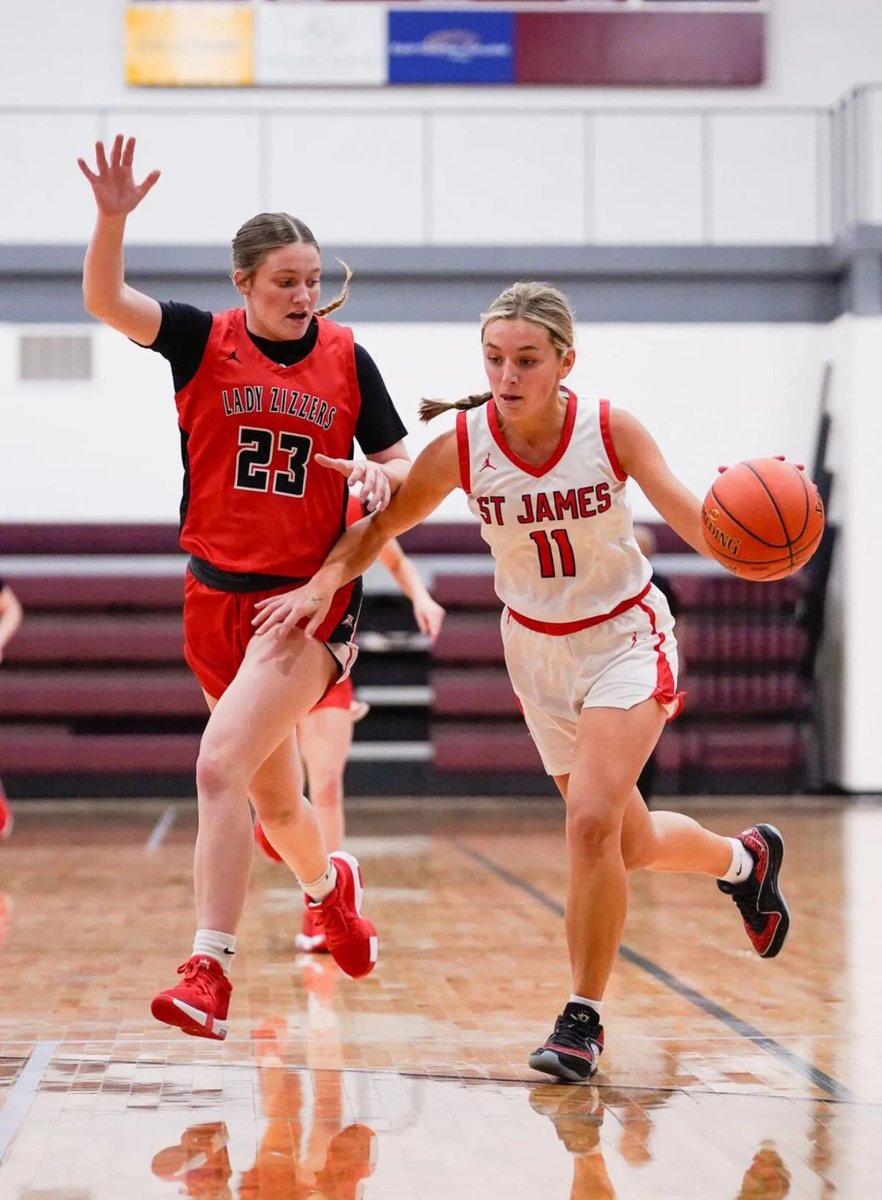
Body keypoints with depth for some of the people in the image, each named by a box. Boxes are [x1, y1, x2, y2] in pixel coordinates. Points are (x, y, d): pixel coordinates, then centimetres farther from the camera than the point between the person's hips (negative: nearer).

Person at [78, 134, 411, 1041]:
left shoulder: (348, 361, -2)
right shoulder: (204, 341, -2)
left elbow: (402, 466, 6)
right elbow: (104, 300, -16)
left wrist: (379, 475, -17)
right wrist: (113, 218, -33)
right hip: (216, 596, 3)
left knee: (220, 765, -21)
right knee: (274, 798, 17)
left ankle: (209, 970, -18)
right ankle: (330, 887, 49)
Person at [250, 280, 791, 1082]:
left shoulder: (612, 430, -21)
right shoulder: (463, 445, -18)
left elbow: (693, 519, -22)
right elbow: (383, 523, -4)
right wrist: (326, 581, -19)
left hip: (626, 636, -3)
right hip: (537, 648, 3)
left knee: (593, 821, -21)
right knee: (632, 845, 13)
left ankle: (584, 1017, -5)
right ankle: (745, 858, 46)